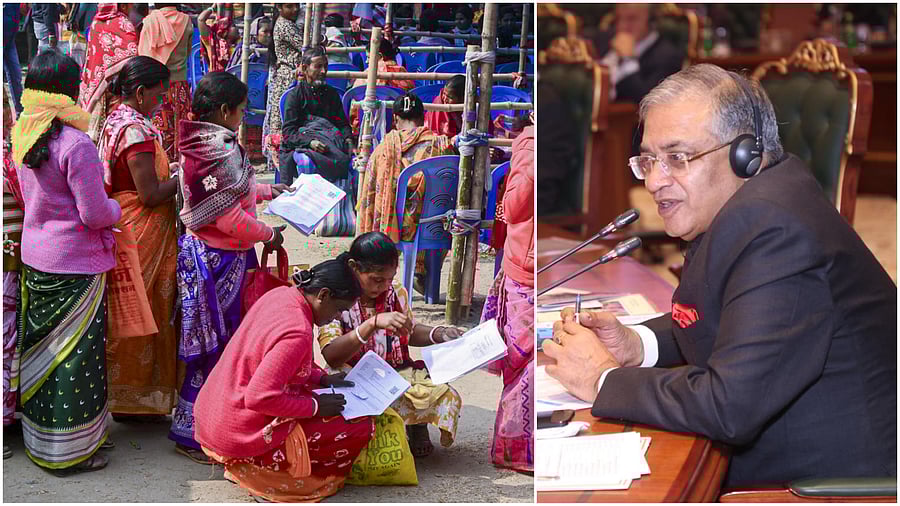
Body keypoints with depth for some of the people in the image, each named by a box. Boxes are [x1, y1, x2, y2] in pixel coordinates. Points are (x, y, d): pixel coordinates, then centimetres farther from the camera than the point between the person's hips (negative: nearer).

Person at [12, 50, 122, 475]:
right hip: (75, 265, -7)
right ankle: (69, 452, 15)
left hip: (34, 258, 8)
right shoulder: (75, 144, -22)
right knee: (74, 354, 4)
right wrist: (116, 209, 2)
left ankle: (38, 437, 31)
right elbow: (96, 213, -20)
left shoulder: (23, 135, 2)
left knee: (42, 349, 18)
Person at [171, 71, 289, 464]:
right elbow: (228, 216, -24)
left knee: (213, 342, 18)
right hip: (219, 259, -10)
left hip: (202, 251, 10)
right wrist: (269, 234, -10)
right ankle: (191, 435, 7)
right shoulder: (222, 148, -22)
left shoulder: (199, 141, 9)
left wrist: (266, 190, 28)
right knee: (215, 345, -1)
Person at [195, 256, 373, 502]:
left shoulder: (280, 295, 0)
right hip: (244, 437, -9)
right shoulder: (297, 332, -27)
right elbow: (260, 397, -29)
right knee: (362, 426, -4)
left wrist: (322, 379, 8)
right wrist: (316, 406, -17)